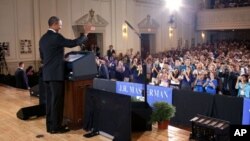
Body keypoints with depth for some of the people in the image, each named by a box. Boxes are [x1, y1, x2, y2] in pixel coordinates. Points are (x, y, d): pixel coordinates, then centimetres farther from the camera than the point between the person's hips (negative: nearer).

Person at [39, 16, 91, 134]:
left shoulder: (43, 38, 14)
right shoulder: (56, 37, -13)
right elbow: (73, 43, -17)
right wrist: (85, 33, -10)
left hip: (47, 74, 9)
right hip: (56, 74, -9)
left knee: (50, 100, 12)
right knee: (57, 101, -2)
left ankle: (50, 125, 19)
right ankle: (56, 127, 5)